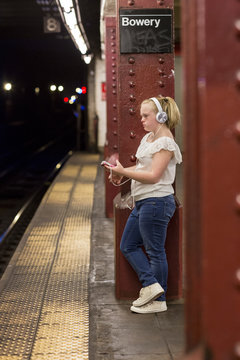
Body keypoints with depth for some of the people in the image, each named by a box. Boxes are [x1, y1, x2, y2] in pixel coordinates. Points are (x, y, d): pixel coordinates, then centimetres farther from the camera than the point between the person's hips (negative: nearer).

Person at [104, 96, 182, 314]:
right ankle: (151, 284, 11)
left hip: (156, 202, -10)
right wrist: (122, 173, 3)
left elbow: (154, 175, -21)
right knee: (128, 246, 12)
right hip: (143, 202, 10)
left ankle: (159, 301, 9)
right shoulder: (148, 138, 14)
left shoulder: (165, 142, -15)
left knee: (155, 251, -1)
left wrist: (123, 172, -21)